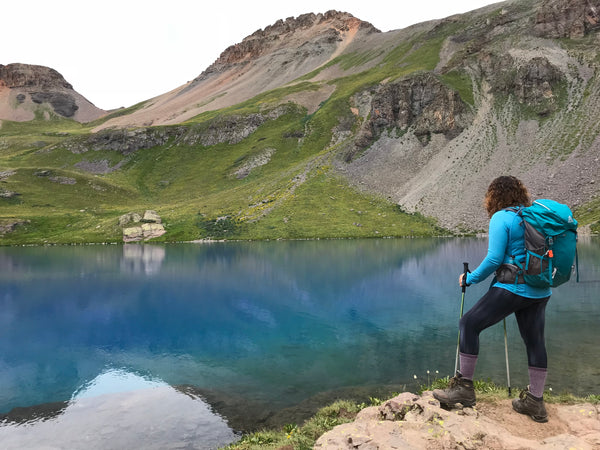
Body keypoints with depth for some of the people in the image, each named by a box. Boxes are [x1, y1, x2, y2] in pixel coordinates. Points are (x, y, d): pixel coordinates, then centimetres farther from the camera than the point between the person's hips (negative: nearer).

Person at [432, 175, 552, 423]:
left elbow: (494, 259, -15)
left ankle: (464, 387, 2)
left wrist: (471, 278, -2)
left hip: (514, 288, -8)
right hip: (540, 291, 9)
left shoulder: (501, 218, -8)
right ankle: (535, 402, 24)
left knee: (469, 324, -2)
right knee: (535, 341, 14)